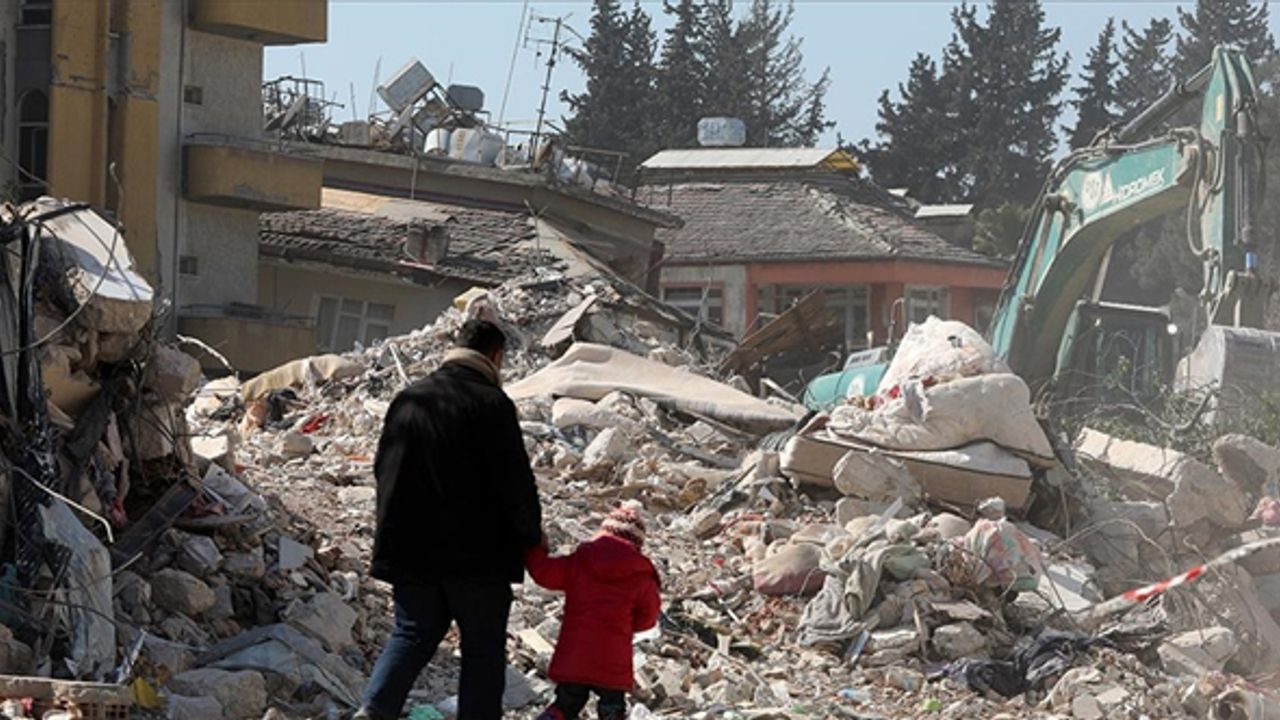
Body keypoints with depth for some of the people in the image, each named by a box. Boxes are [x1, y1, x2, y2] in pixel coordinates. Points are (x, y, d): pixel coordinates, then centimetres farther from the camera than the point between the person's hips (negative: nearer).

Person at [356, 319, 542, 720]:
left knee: (413, 634, 11)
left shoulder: (408, 400, 8)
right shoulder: (491, 404, -11)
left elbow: (383, 470, 17)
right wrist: (531, 536, 3)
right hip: (477, 554, -5)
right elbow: (515, 480, -12)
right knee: (483, 648, 6)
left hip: (410, 551, 5)